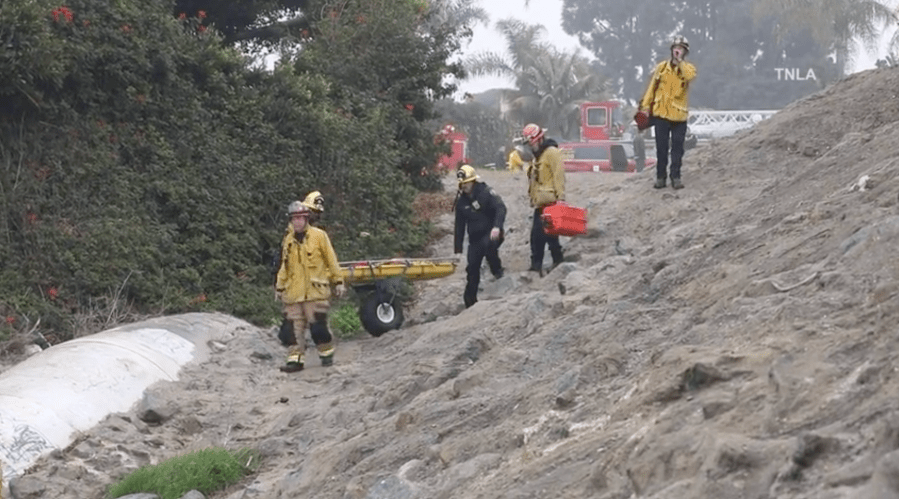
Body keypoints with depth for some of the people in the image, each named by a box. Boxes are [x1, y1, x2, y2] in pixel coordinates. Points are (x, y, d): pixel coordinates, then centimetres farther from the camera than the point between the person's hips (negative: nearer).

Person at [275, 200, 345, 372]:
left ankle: (327, 353, 11)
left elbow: (331, 260, 3)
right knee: (296, 327, 2)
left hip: (315, 290, -4)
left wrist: (338, 281, 2)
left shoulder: (319, 236, 0)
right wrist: (279, 287, 17)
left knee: (317, 325, -7)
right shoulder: (288, 240, 13)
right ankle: (296, 359, 5)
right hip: (293, 292, 4)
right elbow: (284, 266, 20)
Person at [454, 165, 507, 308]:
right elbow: (459, 226, 12)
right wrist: (458, 249, 8)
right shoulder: (461, 201, 7)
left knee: (488, 244, -38)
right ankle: (470, 302, 11)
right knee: (472, 269, 1)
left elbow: (500, 208, -21)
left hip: (491, 234, -5)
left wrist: (497, 226, -38)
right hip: (475, 238, 5)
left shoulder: (486, 193, -9)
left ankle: (497, 270, -14)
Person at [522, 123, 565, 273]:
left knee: (548, 233, -11)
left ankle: (558, 262, -3)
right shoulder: (537, 155, 22)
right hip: (540, 203, 10)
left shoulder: (551, 152, -8)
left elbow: (559, 175, -16)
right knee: (536, 234, 7)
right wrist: (533, 198, 20)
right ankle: (536, 266, 10)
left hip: (550, 202, -10)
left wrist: (560, 197, -21)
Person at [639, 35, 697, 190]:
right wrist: (645, 105, 3)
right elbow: (652, 87, 8)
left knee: (677, 148, 2)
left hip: (679, 115, -1)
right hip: (661, 113, 1)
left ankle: (676, 177, 10)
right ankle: (660, 176, 11)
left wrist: (679, 61, -17)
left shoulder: (688, 68, 2)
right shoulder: (661, 67, 5)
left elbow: (690, 76, -23)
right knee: (661, 148, 5)